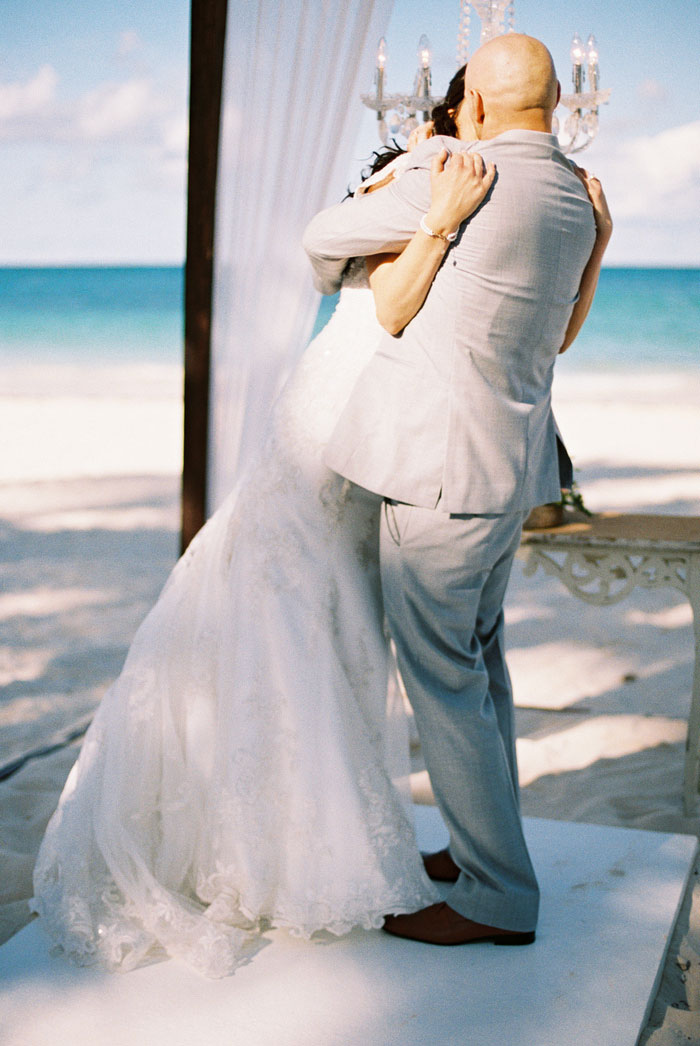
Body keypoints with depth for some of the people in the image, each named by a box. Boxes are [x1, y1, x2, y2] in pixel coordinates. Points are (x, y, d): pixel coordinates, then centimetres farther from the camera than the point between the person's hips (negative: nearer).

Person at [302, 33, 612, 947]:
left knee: (443, 677, 0)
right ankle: (486, 844, 33)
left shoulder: (450, 177, -14)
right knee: (480, 658, 20)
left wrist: (333, 269, 23)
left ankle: (497, 896, 9)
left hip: (440, 468, -8)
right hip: (512, 465, 9)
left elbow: (326, 235, -1)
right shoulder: (578, 203, 8)